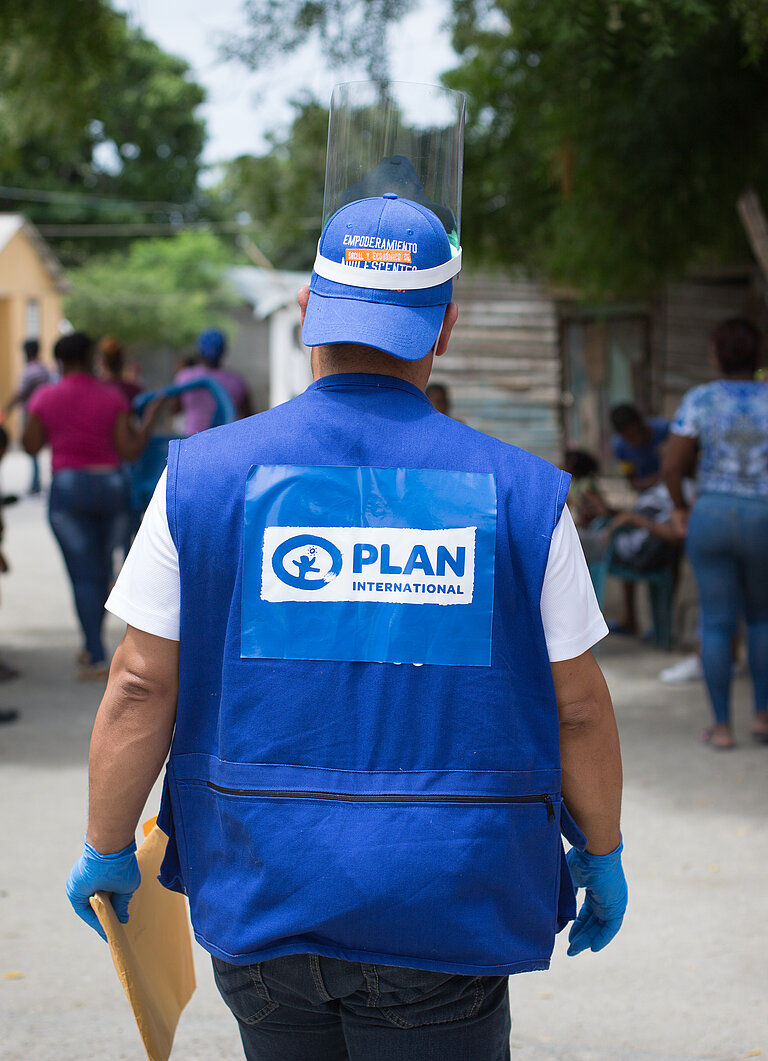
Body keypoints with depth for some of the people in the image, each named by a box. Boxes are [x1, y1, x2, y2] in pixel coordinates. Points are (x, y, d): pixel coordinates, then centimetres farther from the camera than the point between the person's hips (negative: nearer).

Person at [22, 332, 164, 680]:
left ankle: (98, 659, -12)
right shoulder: (111, 397, -2)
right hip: (110, 487, 3)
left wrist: (32, 412, 18)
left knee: (83, 575, -3)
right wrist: (150, 417, 8)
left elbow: (31, 445, 2)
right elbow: (129, 450, -5)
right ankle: (91, 646, 29)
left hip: (68, 487, -2)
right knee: (101, 567, 20)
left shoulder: (46, 396, -5)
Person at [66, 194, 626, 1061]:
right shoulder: (520, 493, -4)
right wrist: (601, 854, 16)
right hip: (443, 915, -1)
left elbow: (140, 688, -3)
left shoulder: (204, 476, -3)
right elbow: (578, 708, 2)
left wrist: (107, 849, 10)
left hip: (258, 894, 2)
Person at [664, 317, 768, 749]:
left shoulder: (699, 399, -5)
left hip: (712, 520, 0)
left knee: (718, 623, 9)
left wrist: (680, 505, 11)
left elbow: (673, 463, -6)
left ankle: (723, 726, 10)